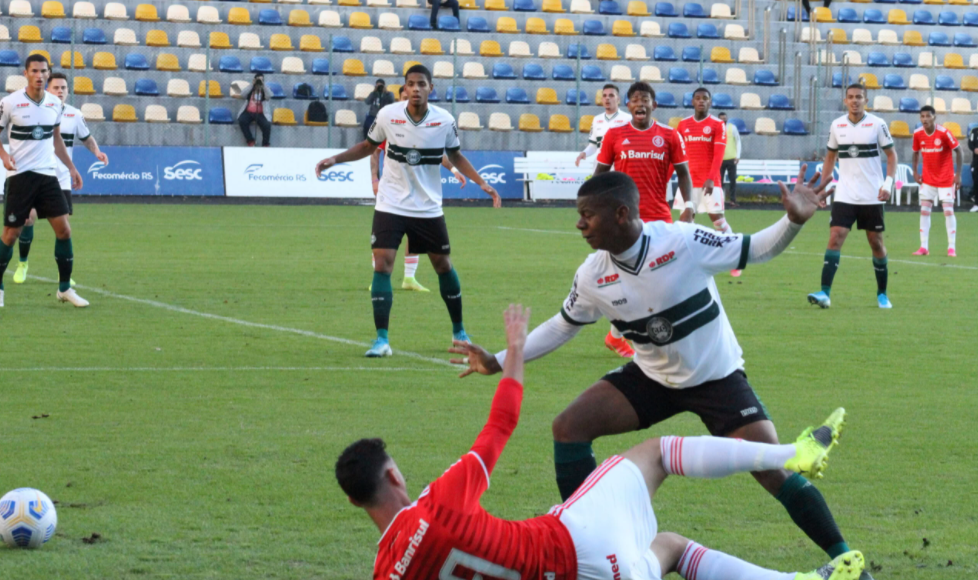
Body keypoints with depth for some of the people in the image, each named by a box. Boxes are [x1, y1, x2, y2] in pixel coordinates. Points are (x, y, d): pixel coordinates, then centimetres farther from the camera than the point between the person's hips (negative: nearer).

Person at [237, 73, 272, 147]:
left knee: (267, 125, -31)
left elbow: (269, 96, -7)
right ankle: (250, 141, -20)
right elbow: (243, 93, -2)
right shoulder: (250, 88, 18)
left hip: (261, 114, -1)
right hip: (248, 112, 1)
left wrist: (263, 84, -9)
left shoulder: (265, 89, 16)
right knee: (242, 121, -31)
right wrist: (252, 83, -5)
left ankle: (265, 144, -19)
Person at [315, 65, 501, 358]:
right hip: (390, 206, -1)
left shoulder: (445, 121, -9)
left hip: (429, 208, 1)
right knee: (382, 265, -13)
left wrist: (482, 183, -1)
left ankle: (459, 331, 31)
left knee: (443, 265, 11)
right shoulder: (388, 115, -10)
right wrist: (335, 159, -3)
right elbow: (368, 146, 8)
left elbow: (456, 156, 8)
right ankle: (382, 340, -9)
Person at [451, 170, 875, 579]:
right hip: (652, 377, 4)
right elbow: (561, 327, 6)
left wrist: (793, 221, -35)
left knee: (773, 469, -15)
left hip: (717, 377, -4)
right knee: (569, 427, -11)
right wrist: (499, 361, 3)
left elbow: (754, 250, -16)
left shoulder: (682, 242, -25)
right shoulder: (592, 278, -11)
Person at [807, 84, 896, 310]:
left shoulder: (877, 124, -3)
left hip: (872, 196, -2)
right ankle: (824, 293, -19)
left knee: (876, 242, 6)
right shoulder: (836, 126, 5)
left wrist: (888, 183, -12)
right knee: (835, 238, -12)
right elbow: (830, 157, 17)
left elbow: (891, 154, 1)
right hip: (845, 196, 2)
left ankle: (882, 294, 21)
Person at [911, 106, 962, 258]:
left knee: (948, 211, -4)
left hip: (946, 179, -4)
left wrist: (958, 174, -11)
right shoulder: (918, 134, -5)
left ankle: (951, 248, 3)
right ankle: (923, 247, 4)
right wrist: (915, 172, 3)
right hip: (927, 179, 4)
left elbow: (958, 150, -9)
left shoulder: (944, 133, -17)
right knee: (924, 211, -1)